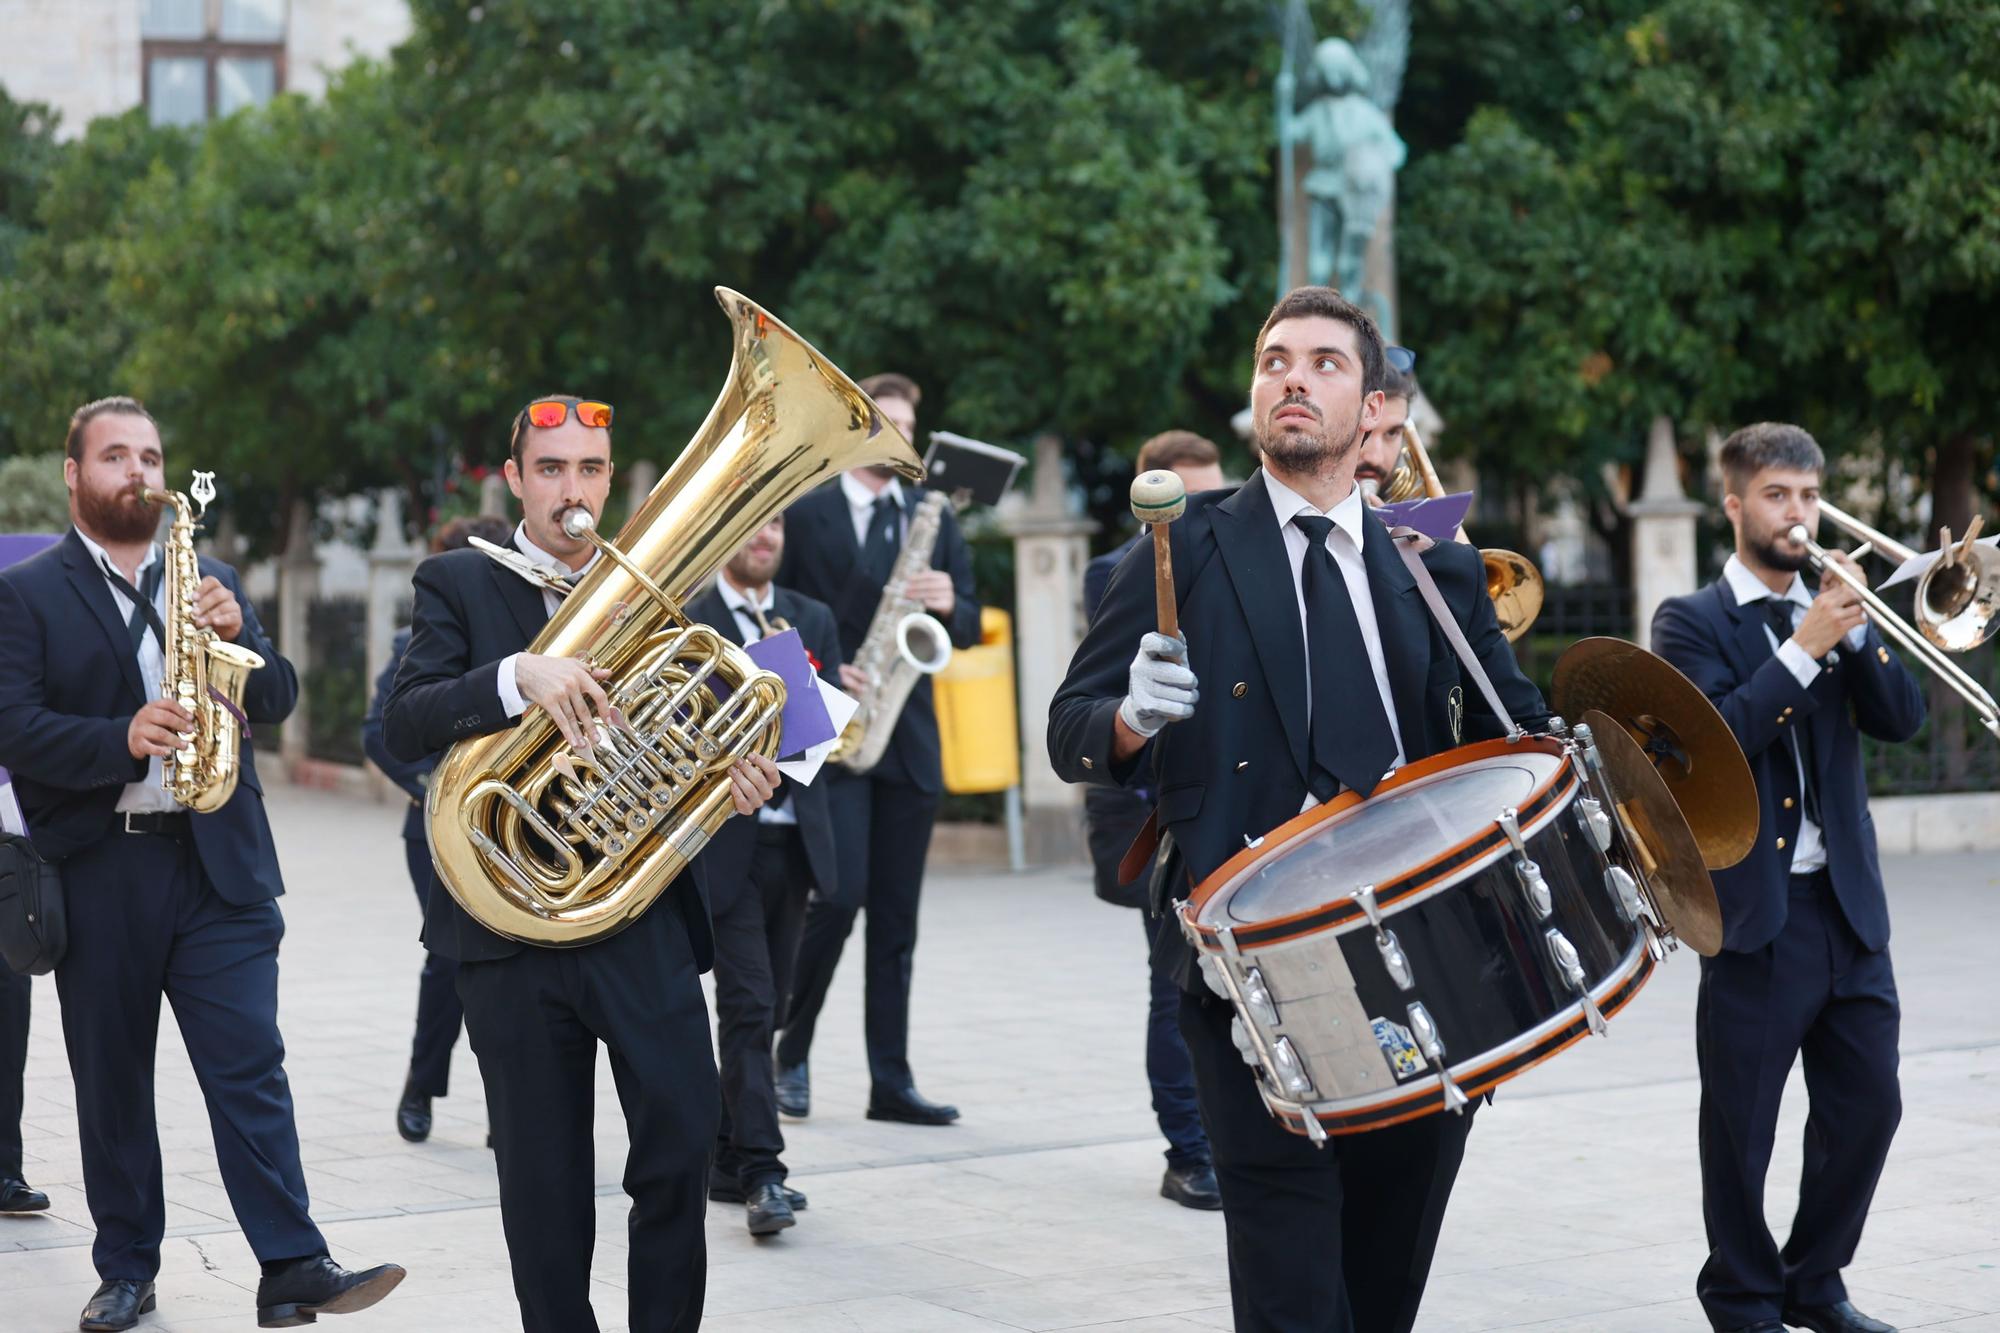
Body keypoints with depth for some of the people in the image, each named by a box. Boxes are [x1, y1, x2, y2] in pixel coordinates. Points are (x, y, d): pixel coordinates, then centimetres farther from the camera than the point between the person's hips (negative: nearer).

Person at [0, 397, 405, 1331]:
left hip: (217, 861, 2)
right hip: (94, 871, -2)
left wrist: (236, 635, -10)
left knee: (251, 1067, -5)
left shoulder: (208, 579, 15)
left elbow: (276, 699, 9)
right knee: (110, 1079, 7)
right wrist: (123, 738, -24)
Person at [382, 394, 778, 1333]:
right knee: (542, 1178, 5)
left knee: (683, 1141, -6)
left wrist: (733, 777, -7)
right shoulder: (457, 584, 4)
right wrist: (518, 677, -26)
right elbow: (404, 728, -10)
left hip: (647, 923, 2)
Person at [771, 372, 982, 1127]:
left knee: (896, 919, 5)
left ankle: (891, 1082, 8)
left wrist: (951, 604, -12)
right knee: (842, 894, -14)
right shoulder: (802, 516, 2)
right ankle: (791, 1050, 6)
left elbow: (969, 629, 10)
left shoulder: (935, 518, 14)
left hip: (909, 738, 4)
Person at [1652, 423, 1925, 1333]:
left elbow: (1902, 719, 1)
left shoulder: (1834, 611, 14)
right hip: (1754, 908, -5)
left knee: (1867, 1106, 6)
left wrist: (1855, 631, -12)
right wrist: (1804, 647, -20)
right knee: (1743, 1124, 2)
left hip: (1850, 904, 5)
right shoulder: (1691, 623, -1)